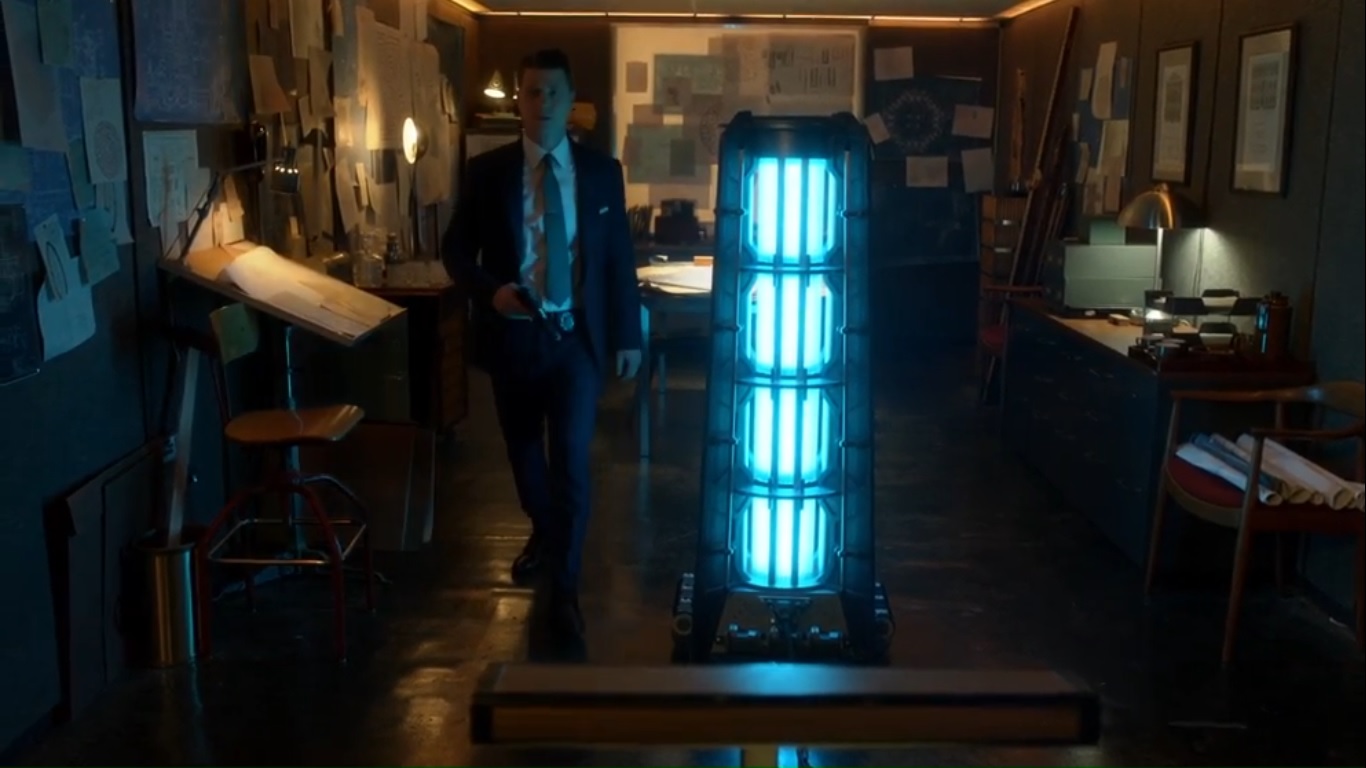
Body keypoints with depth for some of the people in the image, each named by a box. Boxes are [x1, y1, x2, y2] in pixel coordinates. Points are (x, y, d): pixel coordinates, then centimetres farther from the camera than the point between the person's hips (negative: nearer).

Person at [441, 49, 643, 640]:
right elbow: (456, 249, 2)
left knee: (570, 458, -8)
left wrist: (628, 335, 4)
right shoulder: (485, 171, -1)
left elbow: (619, 257, 5)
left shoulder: (602, 171, 2)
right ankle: (543, 535, 45)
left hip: (577, 336, -1)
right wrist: (491, 289, -17)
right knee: (523, 449, 17)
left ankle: (564, 588, 4)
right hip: (513, 334, 1)